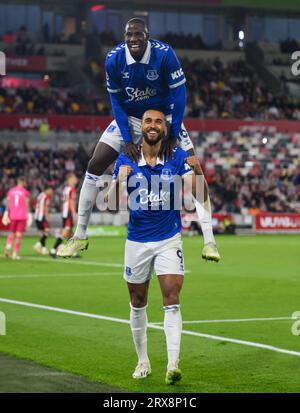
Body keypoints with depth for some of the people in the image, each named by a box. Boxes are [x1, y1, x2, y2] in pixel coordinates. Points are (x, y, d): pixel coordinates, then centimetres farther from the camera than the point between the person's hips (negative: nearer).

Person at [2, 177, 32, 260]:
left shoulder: (11, 191, 5)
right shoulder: (25, 192, -5)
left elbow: (8, 203, 6)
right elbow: (27, 205, -7)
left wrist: (6, 213, 12)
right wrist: (28, 215, -2)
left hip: (12, 216, 3)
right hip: (22, 216, -3)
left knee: (11, 233, 17)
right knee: (19, 235, 2)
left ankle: (8, 247, -11)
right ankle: (15, 254, -1)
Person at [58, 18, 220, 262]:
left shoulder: (164, 54, -25)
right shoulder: (114, 60, -18)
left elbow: (178, 95, -20)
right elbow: (117, 102, -9)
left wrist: (173, 135, -22)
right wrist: (127, 140, -15)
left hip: (165, 116, -2)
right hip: (129, 118, 2)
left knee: (194, 170, -14)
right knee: (95, 166, -6)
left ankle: (209, 242, -10)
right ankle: (80, 237, 5)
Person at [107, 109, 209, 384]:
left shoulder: (178, 158, -3)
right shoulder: (126, 160, -2)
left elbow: (200, 196, -10)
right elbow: (111, 203, -8)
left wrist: (196, 171, -29)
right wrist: (119, 181, -27)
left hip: (169, 240, -1)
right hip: (137, 241, 2)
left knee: (172, 302, -13)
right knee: (138, 304, 10)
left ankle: (173, 365, -17)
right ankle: (143, 361, 24)